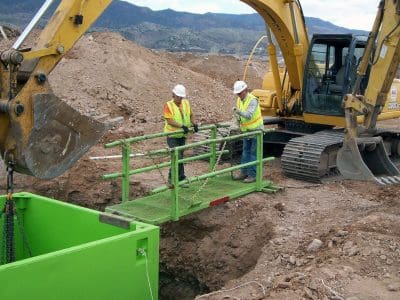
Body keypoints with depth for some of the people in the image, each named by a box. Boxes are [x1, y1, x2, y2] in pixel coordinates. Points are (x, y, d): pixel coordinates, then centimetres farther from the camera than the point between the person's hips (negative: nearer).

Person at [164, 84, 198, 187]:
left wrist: (194, 124, -9)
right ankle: (181, 178, -3)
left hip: (182, 135, 6)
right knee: (178, 157, -12)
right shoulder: (168, 105, -13)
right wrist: (182, 126, -32)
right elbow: (169, 120, -21)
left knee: (179, 157, 11)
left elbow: (191, 115, 11)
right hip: (172, 136, -6)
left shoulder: (186, 103, 3)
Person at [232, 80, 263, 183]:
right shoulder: (239, 100, 3)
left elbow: (249, 115, -36)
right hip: (246, 130, 8)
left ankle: (253, 175, 1)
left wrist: (239, 112, -50)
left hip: (256, 130, -8)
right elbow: (238, 114, 14)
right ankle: (244, 172, 22)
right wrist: (238, 118, -6)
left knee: (254, 153, -4)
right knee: (245, 152, 14)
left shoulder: (252, 100, -23)